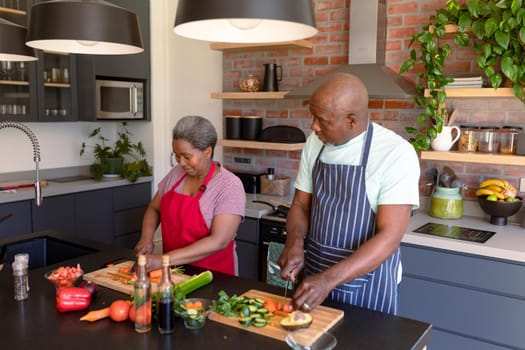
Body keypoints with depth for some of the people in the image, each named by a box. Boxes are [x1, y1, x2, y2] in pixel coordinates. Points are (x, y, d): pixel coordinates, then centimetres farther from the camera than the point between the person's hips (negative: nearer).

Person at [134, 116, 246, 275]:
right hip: (174, 270, 5)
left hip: (212, 274, -4)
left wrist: (165, 259, -25)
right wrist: (146, 237, -4)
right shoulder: (176, 173, 3)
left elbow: (219, 241, -21)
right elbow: (154, 208, 16)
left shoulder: (230, 186, -14)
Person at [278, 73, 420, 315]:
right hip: (315, 275, 5)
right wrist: (294, 243, -14)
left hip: (366, 284, -5)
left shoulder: (396, 153, -19)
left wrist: (329, 279, -29)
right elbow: (300, 205, 6)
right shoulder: (314, 143, -2)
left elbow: (389, 237, -22)